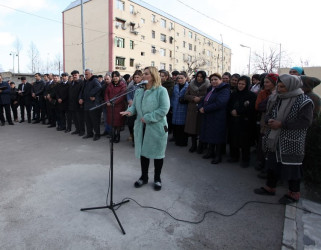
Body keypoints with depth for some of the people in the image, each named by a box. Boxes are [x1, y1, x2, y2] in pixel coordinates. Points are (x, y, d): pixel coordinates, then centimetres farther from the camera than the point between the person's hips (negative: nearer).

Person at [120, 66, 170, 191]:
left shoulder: (161, 91, -10)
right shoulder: (139, 91, 9)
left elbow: (164, 109, -17)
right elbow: (134, 106, 13)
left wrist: (148, 118, -19)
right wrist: (130, 111, -10)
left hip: (157, 127, -5)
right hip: (141, 128, 5)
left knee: (157, 153, 8)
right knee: (143, 151, 14)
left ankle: (157, 178, 27)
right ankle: (144, 177, 33)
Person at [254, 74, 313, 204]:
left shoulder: (304, 101, -12)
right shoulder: (276, 98, 8)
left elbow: (305, 121, -18)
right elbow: (268, 114, 15)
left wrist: (281, 124, -22)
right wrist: (269, 121, -9)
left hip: (291, 143, -6)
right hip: (274, 140, 7)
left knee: (292, 167, 4)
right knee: (272, 163, 16)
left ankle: (294, 193, 24)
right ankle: (270, 187, 33)